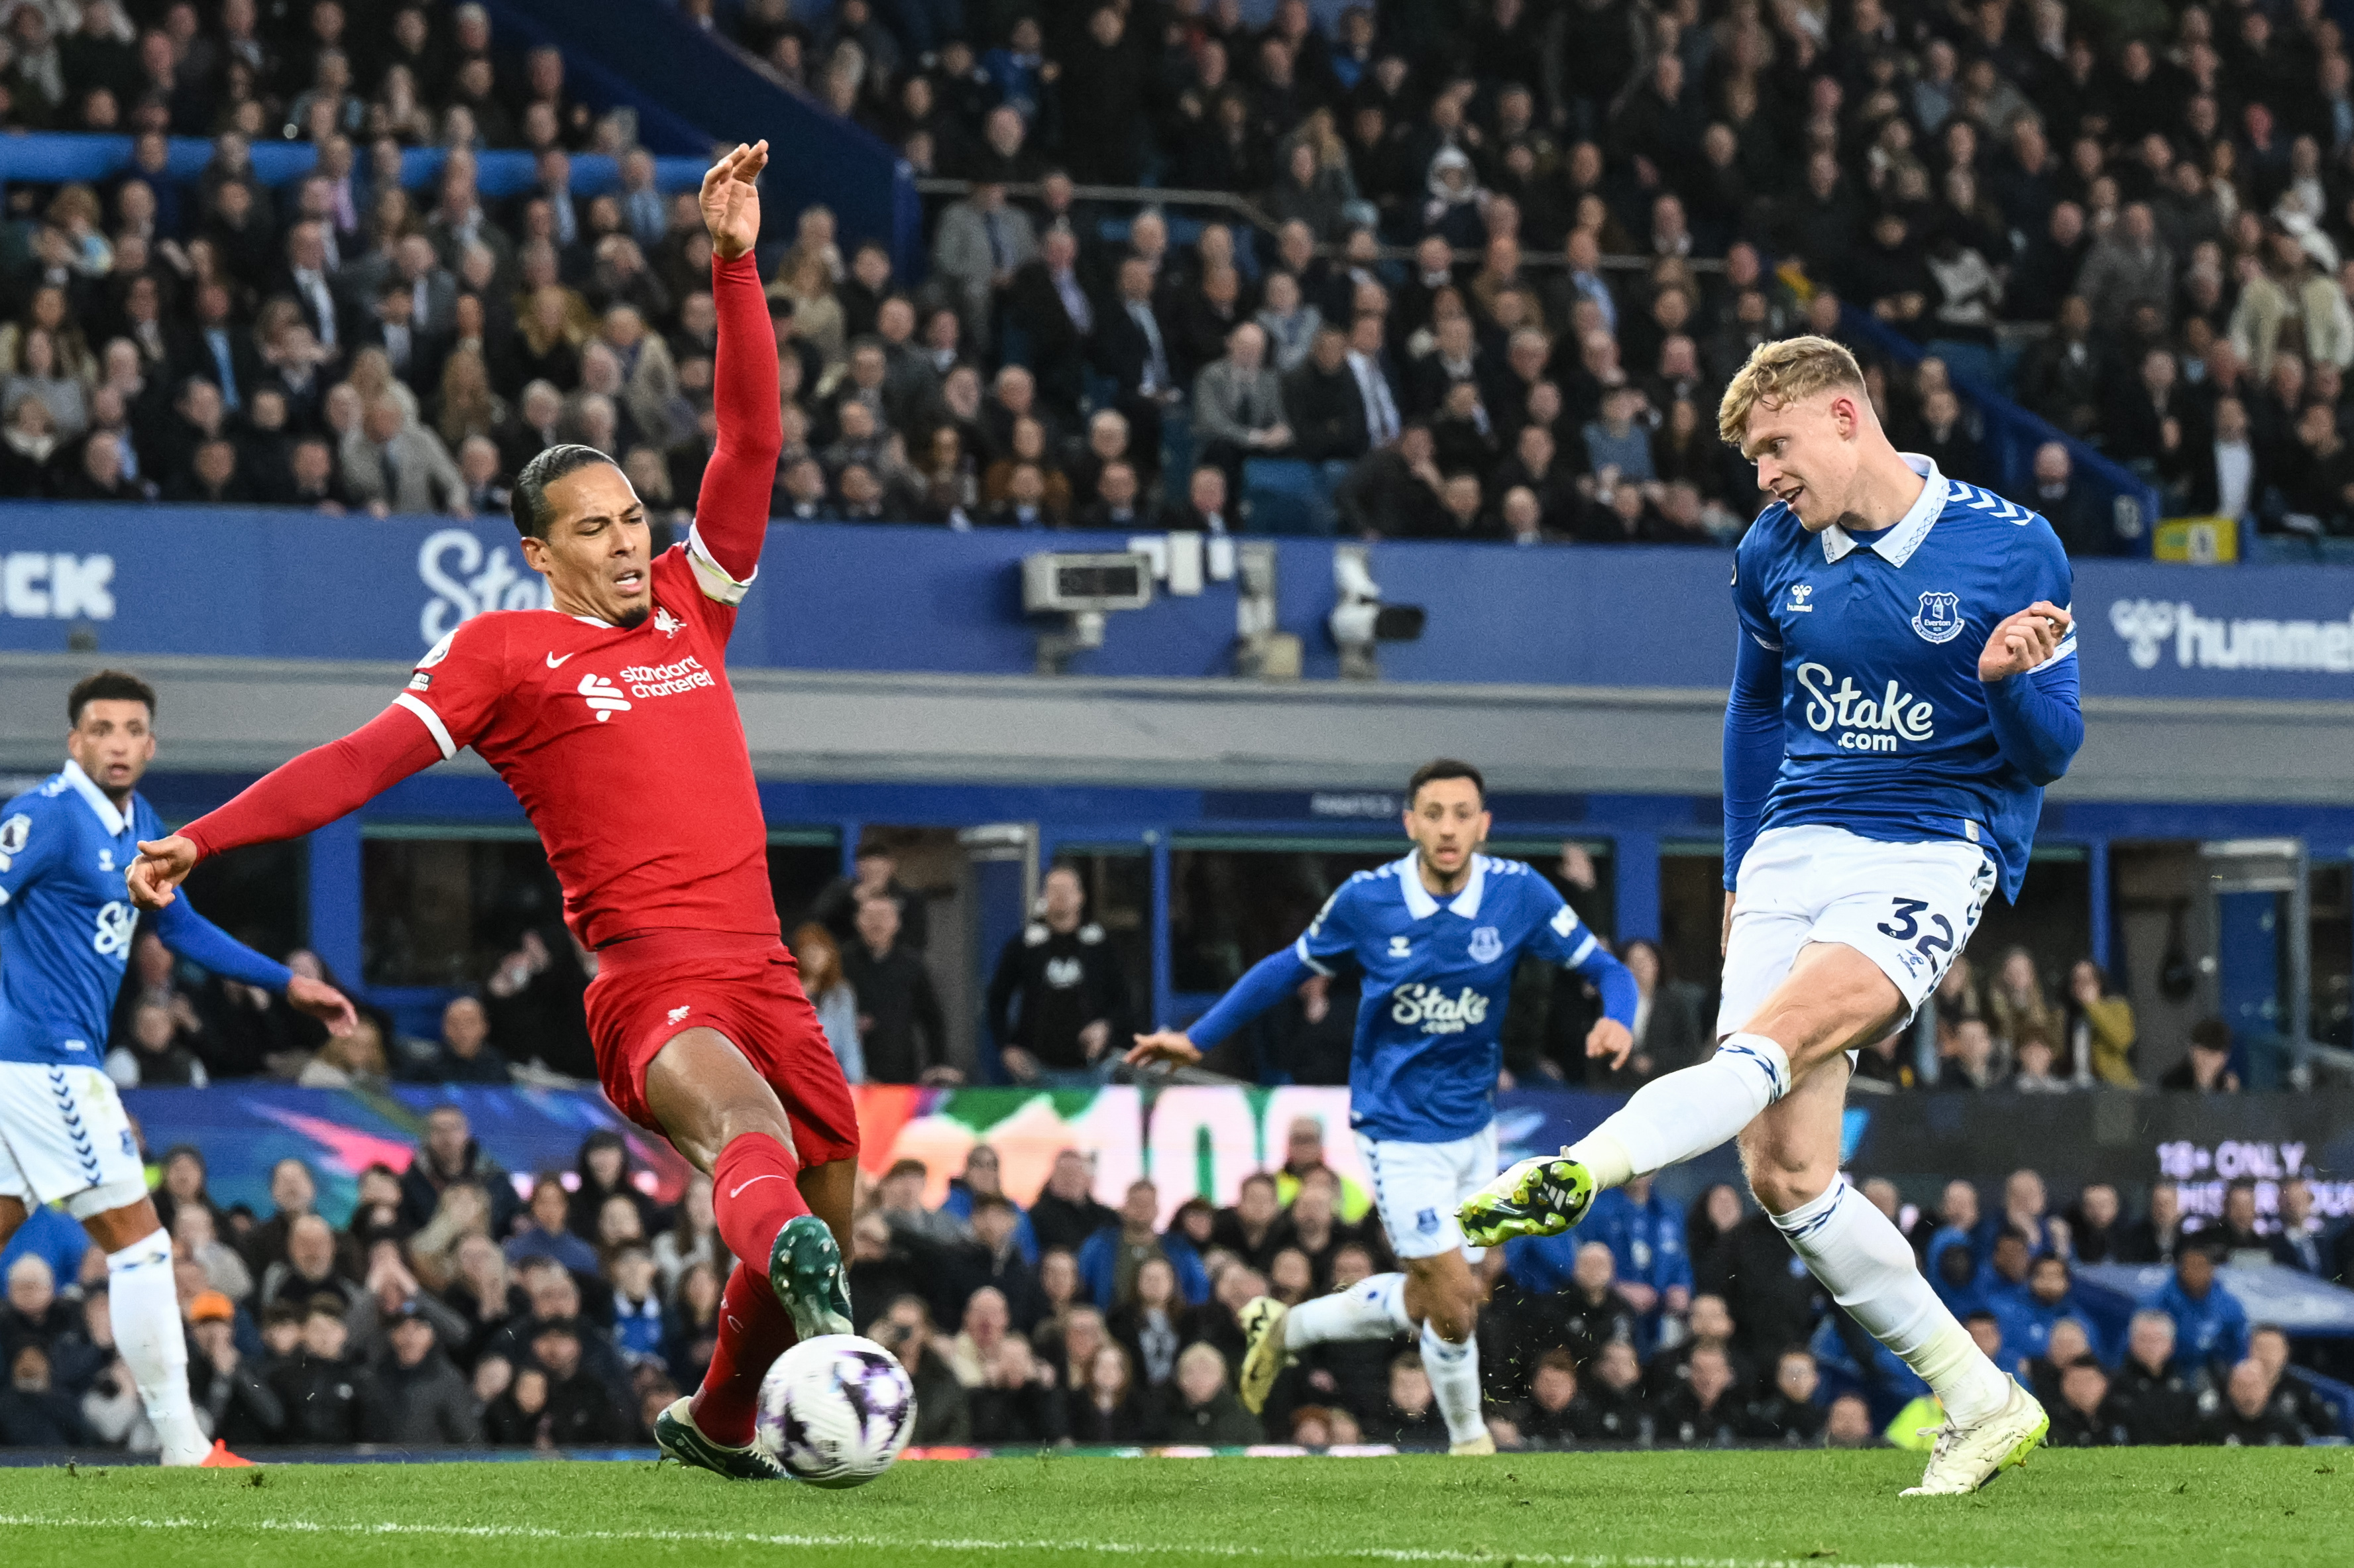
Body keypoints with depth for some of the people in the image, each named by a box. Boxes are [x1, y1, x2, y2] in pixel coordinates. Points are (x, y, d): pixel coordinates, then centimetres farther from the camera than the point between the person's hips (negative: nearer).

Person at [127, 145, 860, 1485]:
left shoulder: (687, 604, 18)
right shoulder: (502, 650, 6)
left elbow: (752, 440, 16)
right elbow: (369, 759, 1)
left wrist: (736, 266, 9)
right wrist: (204, 839, -8)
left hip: (760, 964, 6)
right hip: (651, 975, -6)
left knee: (830, 1214, 7)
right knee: (742, 1115, -37)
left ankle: (718, 1424, 31)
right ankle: (793, 1272, -69)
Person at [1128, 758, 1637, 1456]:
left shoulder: (1518, 893, -10)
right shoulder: (1366, 900, -13)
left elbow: (1607, 968, -4)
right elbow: (1288, 968, 4)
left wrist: (1617, 1019, -27)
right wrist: (1197, 1038, 6)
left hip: (1472, 1129, 4)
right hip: (1399, 1131, -4)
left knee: (1422, 1305, 13)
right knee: (1455, 1305, -10)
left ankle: (1287, 1327, 38)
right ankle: (1469, 1441, 16)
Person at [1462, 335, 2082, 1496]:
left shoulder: (2012, 550, -6)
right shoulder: (1772, 555, 8)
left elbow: (2052, 751, -3)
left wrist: (2010, 679, -24)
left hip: (1933, 855, -5)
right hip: (1794, 851, 5)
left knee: (1775, 1038, -32)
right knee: (1784, 1171, -8)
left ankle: (1569, 1178, -52)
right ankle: (1980, 1403, 0)